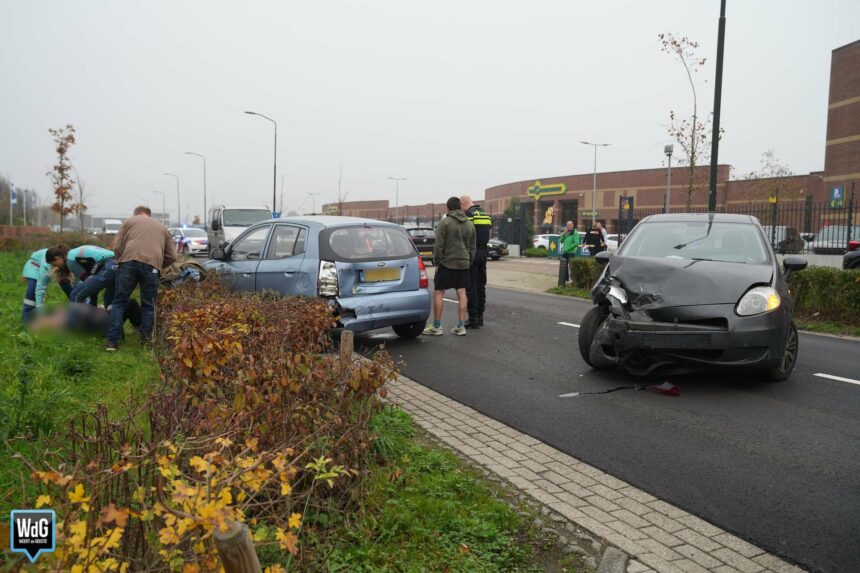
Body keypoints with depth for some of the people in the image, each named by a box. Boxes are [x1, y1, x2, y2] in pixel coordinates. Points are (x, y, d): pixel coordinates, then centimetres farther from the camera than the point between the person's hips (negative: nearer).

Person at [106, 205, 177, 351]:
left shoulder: (129, 221, 26)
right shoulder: (161, 227, 32)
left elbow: (117, 246, 13)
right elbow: (171, 257, 23)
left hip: (129, 261, -1)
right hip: (151, 265, 1)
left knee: (119, 302, 8)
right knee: (148, 305, 13)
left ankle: (112, 341, 4)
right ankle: (145, 340, 14)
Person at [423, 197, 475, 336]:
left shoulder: (444, 222, -8)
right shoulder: (469, 224, 11)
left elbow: (439, 245, -12)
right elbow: (472, 247, 14)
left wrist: (436, 262, -5)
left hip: (447, 263, -6)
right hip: (464, 263, 6)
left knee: (438, 293, 1)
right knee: (461, 294, 7)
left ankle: (436, 327, 2)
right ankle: (461, 327, 8)